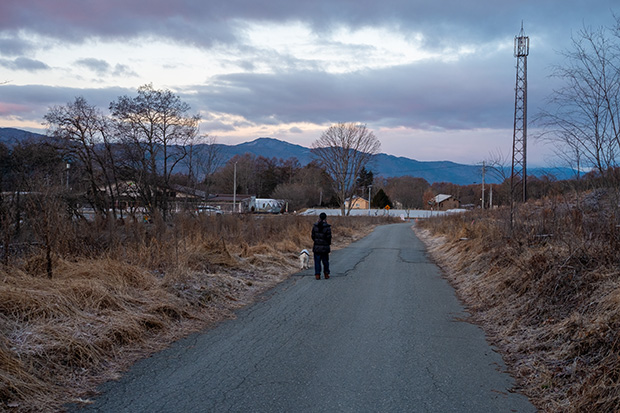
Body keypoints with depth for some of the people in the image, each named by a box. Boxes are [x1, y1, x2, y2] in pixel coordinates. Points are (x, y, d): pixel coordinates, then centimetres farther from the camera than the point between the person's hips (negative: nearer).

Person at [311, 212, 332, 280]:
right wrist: (329, 243, 8)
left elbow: (313, 236, 2)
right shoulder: (327, 227, -12)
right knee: (325, 261, 12)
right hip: (325, 247, -2)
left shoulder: (315, 226, -2)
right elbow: (328, 237, -10)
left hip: (316, 247, 2)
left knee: (317, 261, 6)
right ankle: (326, 274, 18)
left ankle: (317, 275, 3)